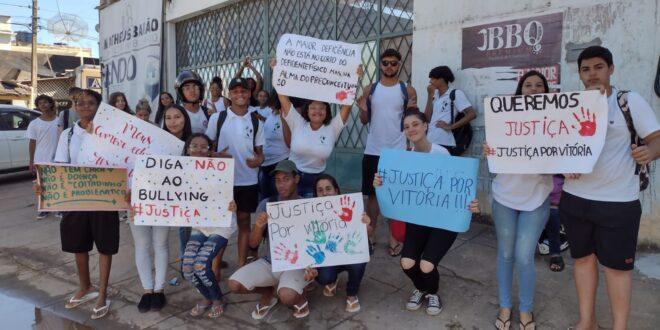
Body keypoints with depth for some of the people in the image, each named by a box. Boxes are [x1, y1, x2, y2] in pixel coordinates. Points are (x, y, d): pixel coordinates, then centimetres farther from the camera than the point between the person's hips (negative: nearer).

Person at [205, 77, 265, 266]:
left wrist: (259, 160, -14)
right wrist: (216, 156, -17)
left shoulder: (256, 122, 5)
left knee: (244, 221, 10)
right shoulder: (217, 118, 0)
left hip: (248, 181, 2)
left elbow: (259, 150, 10)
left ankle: (242, 264, 21)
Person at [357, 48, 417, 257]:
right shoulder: (370, 89, 7)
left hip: (397, 151, -2)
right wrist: (363, 110, -11)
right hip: (373, 151, 2)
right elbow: (364, 121, 11)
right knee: (372, 194, 10)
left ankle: (394, 238, 17)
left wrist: (411, 110, -16)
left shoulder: (408, 90, 2)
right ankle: (370, 236, 22)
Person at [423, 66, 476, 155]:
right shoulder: (435, 95, 16)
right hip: (430, 143, 6)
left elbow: (472, 114, -9)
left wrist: (450, 126, -13)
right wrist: (430, 95, 7)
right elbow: (427, 117, 10)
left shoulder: (456, 93, -2)